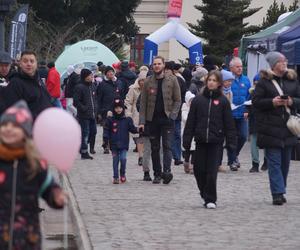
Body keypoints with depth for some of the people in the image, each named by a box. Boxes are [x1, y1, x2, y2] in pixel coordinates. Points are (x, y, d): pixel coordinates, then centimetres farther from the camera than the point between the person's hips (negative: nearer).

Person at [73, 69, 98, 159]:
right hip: (84, 115, -7)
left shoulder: (92, 86, 12)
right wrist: (84, 109, -16)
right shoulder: (79, 87, -11)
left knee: (93, 131, 11)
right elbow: (76, 102, -14)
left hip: (92, 114, 7)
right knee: (85, 133, -5)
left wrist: (95, 109, 11)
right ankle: (84, 152, 0)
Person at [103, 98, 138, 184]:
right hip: (114, 145, 0)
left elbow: (132, 129, 8)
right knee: (115, 161, 4)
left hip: (124, 145, 0)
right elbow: (106, 130, 4)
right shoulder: (110, 120, 3)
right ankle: (115, 177, 11)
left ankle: (123, 175, 12)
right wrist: (106, 138, -9)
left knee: (123, 159, -10)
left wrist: (137, 130, -11)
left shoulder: (127, 120, 5)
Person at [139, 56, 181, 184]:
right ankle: (157, 174, 12)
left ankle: (167, 170, -22)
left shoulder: (172, 80, 1)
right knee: (155, 148, 6)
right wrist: (142, 121, -2)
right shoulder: (148, 82, 6)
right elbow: (143, 102, 5)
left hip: (167, 119, -2)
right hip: (152, 119, 2)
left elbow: (177, 100, 2)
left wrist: (172, 115, -11)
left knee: (167, 146, -12)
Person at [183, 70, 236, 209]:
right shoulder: (198, 100, 6)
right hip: (201, 141, 2)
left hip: (216, 142, -2)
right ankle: (205, 194, 24)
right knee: (199, 170, 4)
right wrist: (187, 140, 2)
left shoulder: (223, 101, 2)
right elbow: (190, 122, 7)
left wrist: (231, 141, -4)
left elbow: (229, 123, 2)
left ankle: (210, 199, 3)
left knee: (212, 171, -5)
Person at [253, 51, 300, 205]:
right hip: (271, 128, -4)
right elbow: (256, 102, -3)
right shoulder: (264, 81, -1)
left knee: (285, 161, 9)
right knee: (274, 161, -6)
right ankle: (278, 194, -10)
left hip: (288, 127, 4)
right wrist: (272, 102, -17)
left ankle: (279, 191, 19)